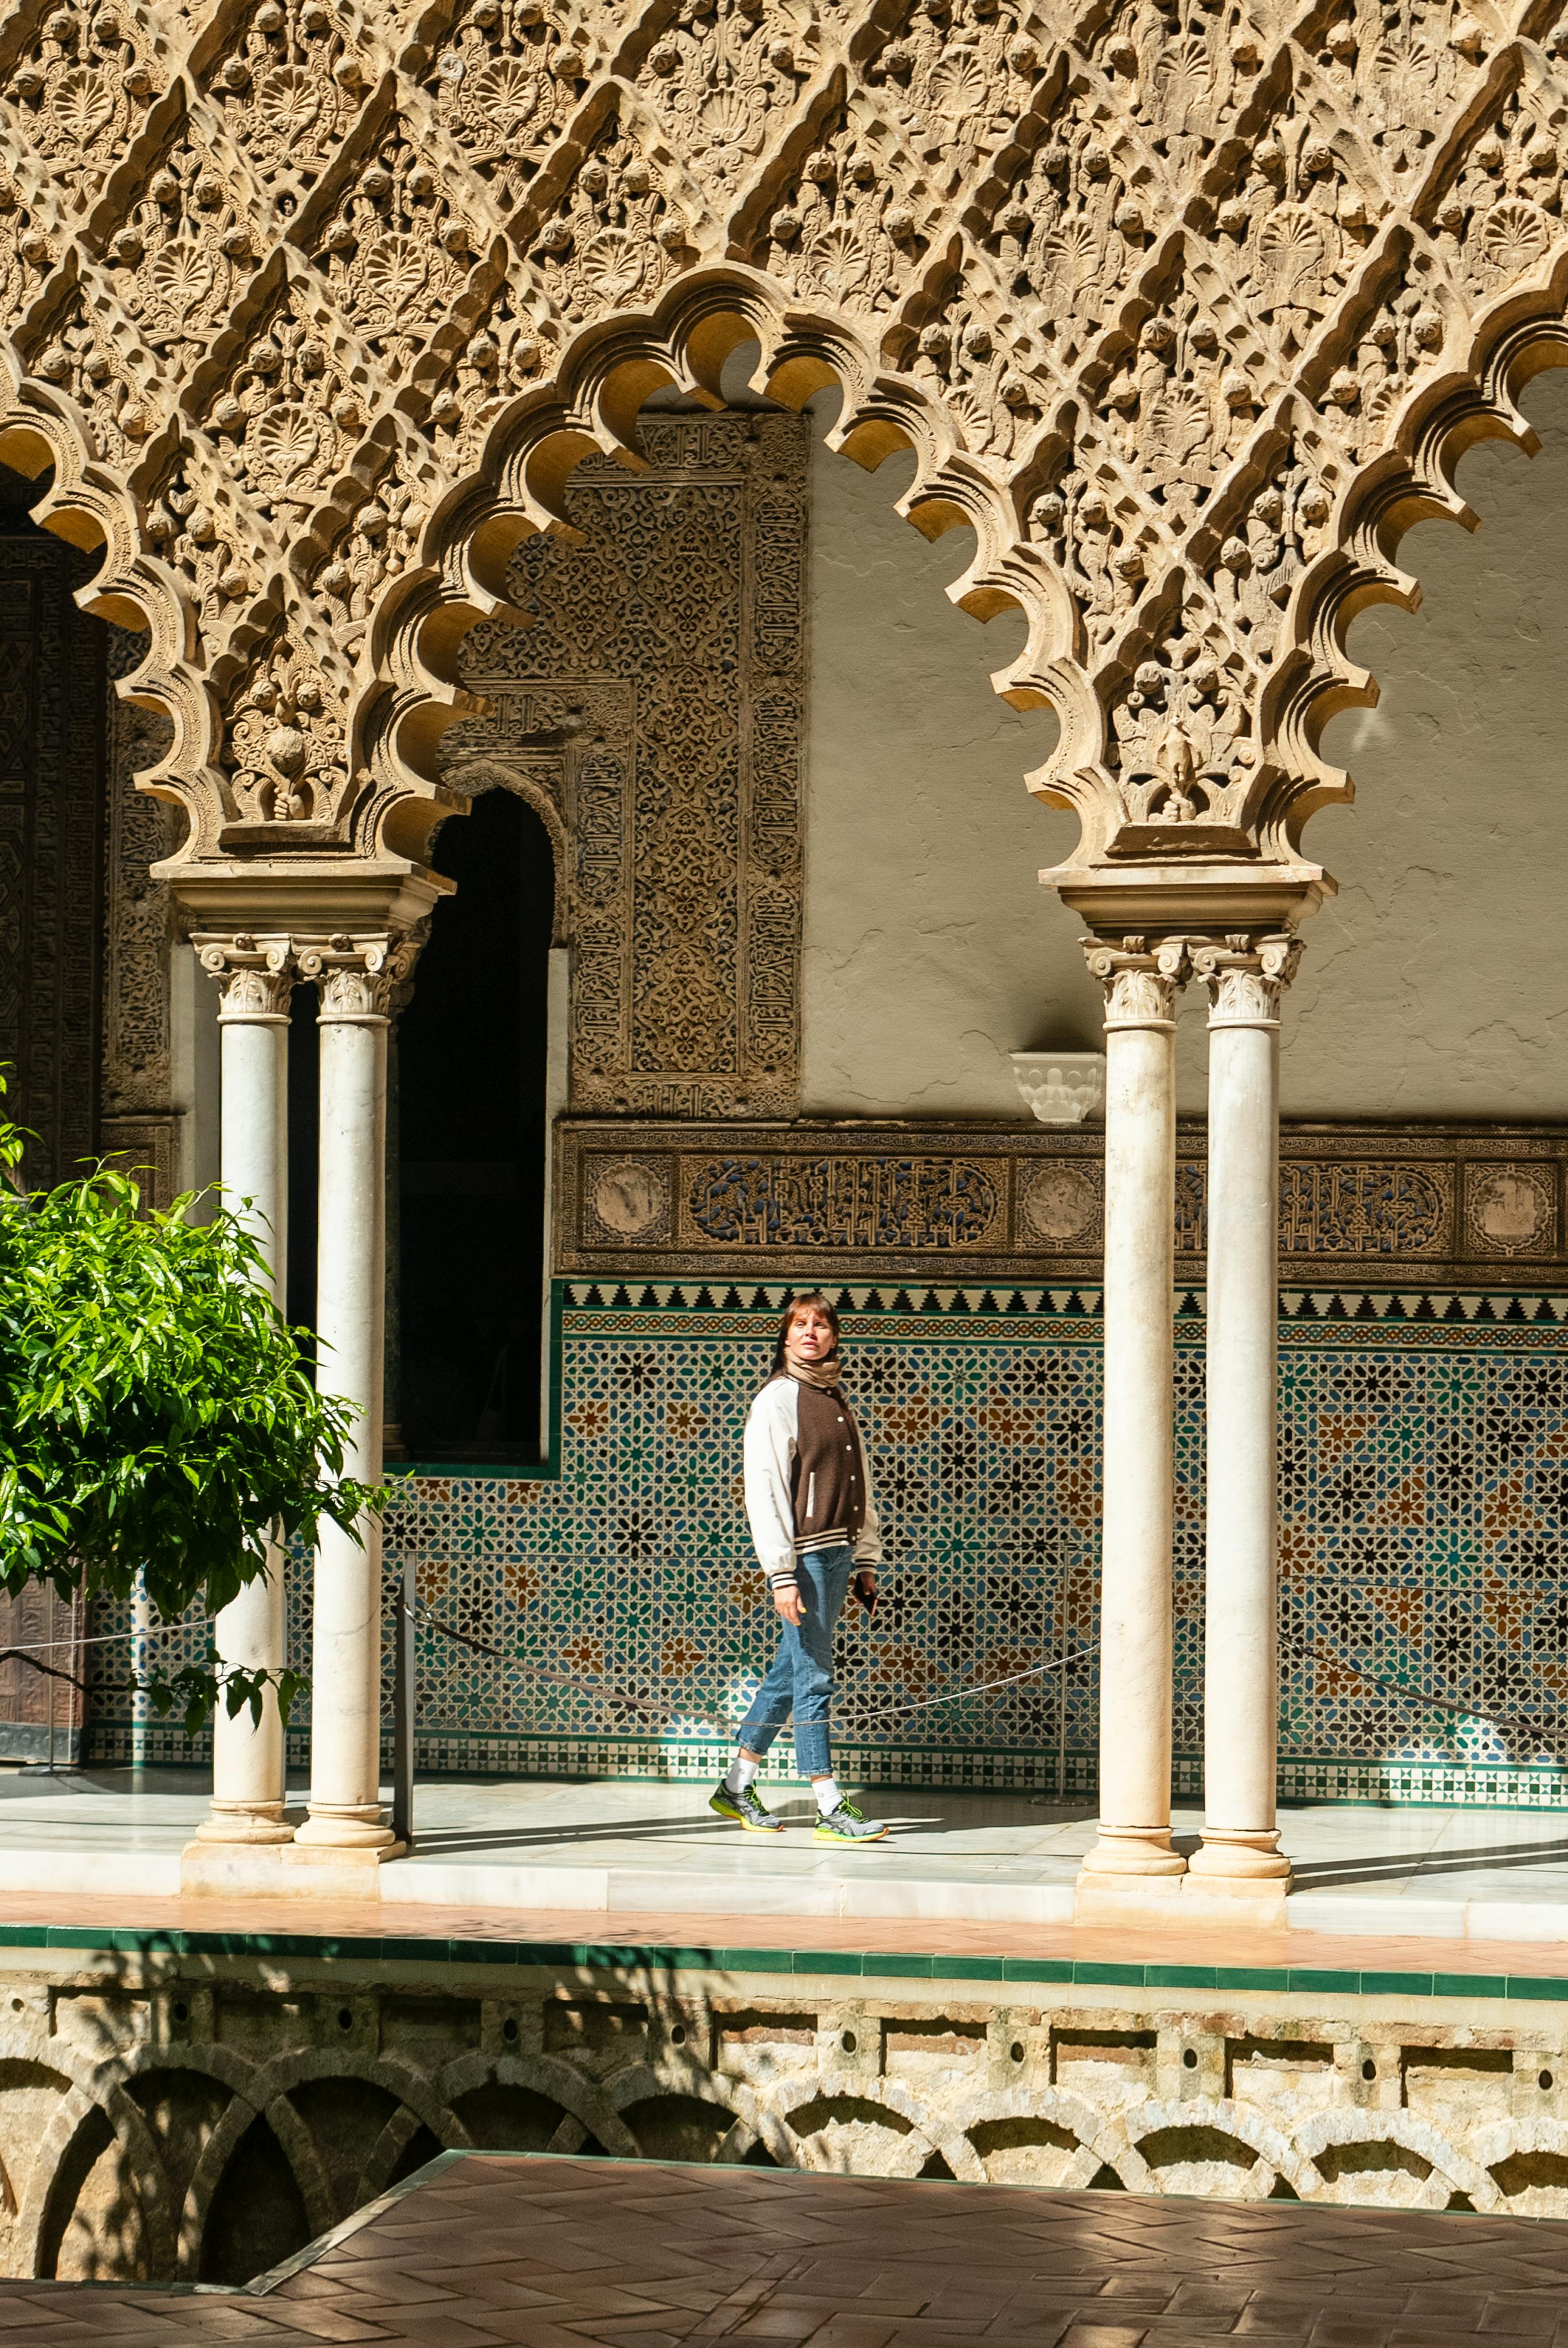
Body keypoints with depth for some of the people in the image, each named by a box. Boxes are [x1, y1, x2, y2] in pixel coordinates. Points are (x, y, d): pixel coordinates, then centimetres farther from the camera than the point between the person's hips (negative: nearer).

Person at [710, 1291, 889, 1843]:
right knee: (813, 1679, -6)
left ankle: (737, 1788, 21)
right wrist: (782, 1574, -18)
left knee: (789, 1674, 12)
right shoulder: (776, 1402, -8)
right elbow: (764, 1492, -13)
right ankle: (830, 1810, -5)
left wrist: (865, 1561, 17)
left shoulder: (838, 1400, 15)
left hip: (837, 1553, 8)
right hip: (802, 1554, -8)